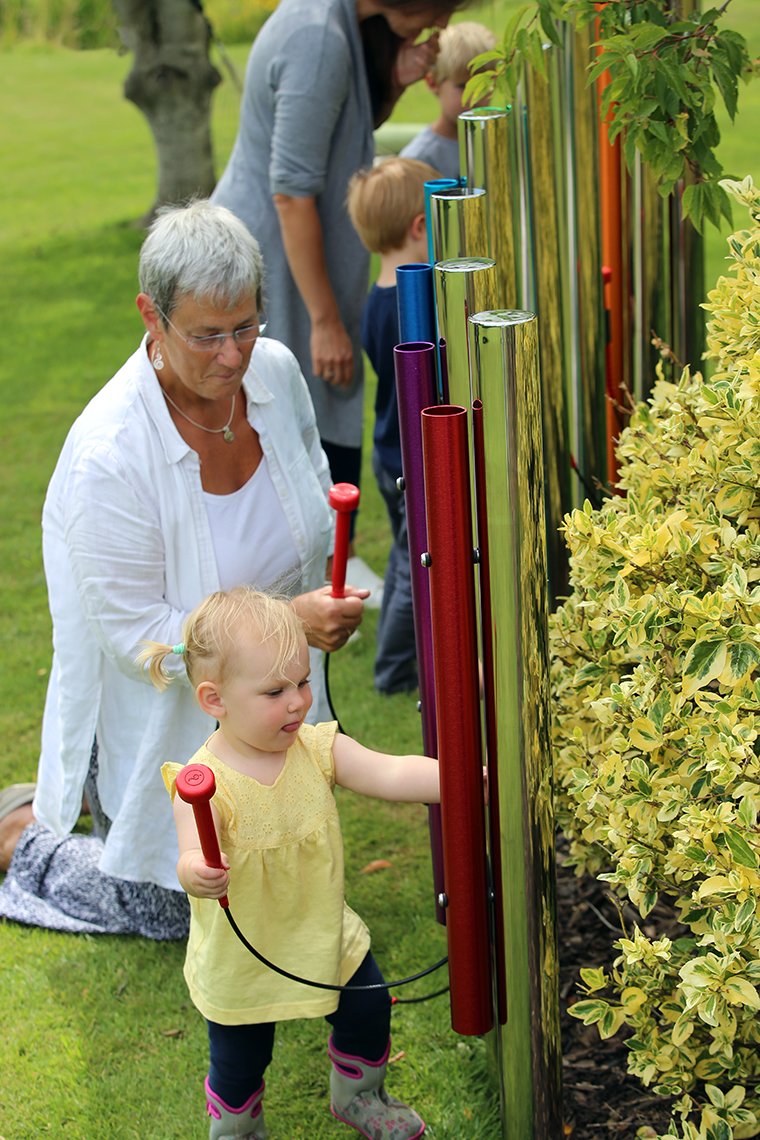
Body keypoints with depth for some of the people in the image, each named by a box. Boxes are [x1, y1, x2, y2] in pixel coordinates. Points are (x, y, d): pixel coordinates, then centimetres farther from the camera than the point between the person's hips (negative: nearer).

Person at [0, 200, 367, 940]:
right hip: (158, 708, -6)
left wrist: (320, 612, 2)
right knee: (171, 909, 10)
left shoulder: (276, 372, -14)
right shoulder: (109, 456, -34)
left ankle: (95, 791, 40)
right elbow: (139, 638, -27)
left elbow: (314, 492, 9)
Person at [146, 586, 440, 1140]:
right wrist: (197, 872, -65)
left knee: (369, 1016, 21)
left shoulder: (318, 748, -14)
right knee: (240, 1066, 15)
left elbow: (392, 774, -23)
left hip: (327, 939, 4)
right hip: (240, 962, -4)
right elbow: (196, 857, -41)